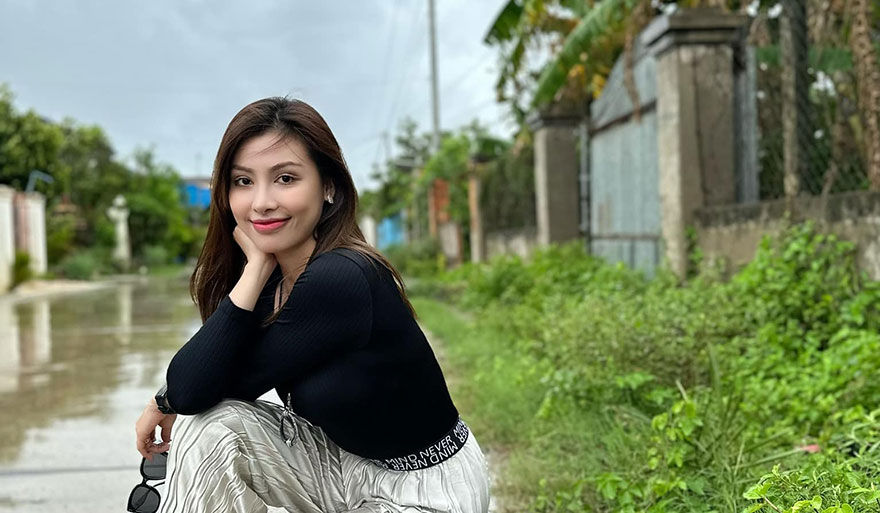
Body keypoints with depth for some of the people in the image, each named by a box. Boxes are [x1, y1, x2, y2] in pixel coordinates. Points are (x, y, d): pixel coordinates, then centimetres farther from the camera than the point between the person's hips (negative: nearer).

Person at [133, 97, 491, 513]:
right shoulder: (269, 277, -3)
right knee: (210, 427, -14)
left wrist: (167, 400, -4)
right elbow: (191, 386, -9)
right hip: (342, 461, 7)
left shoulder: (342, 280, -27)